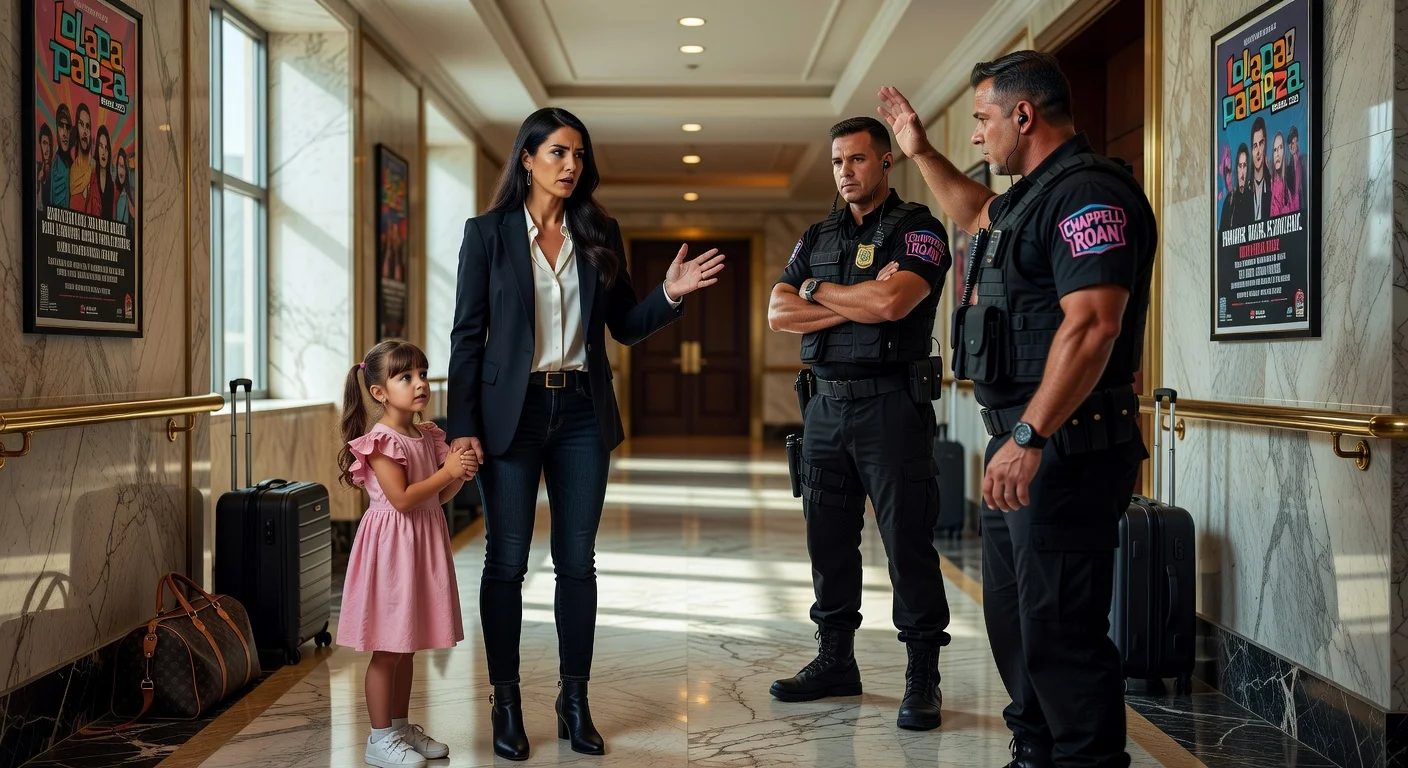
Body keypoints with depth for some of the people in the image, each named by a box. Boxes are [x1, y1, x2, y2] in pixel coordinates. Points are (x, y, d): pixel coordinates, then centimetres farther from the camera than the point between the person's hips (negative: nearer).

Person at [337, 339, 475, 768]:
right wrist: (447, 471, -19)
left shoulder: (428, 436, 10)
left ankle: (401, 726, 27)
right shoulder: (380, 441, -15)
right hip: (392, 545, -8)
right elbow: (402, 498, -21)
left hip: (424, 543, 8)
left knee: (408, 646, 16)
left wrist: (460, 474, -4)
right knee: (388, 648, -1)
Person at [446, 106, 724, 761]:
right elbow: (467, 334, -2)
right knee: (507, 560, 3)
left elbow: (624, 326, 10)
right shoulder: (488, 233, 0)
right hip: (512, 412, -2)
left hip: (582, 413, 3)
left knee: (577, 560, 6)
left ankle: (575, 702, 17)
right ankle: (506, 704, 16)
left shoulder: (600, 234, 8)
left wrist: (670, 293, -9)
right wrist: (463, 426, -8)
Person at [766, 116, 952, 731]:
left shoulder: (918, 229, -2)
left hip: (891, 403, -6)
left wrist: (818, 291, -4)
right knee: (828, 539, 11)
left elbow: (892, 301, -20)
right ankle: (835, 660, 24)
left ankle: (923, 678, 5)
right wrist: (859, 302, -8)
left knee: (908, 541, -3)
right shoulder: (817, 238, 16)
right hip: (826, 403, 6)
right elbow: (779, 314, 3)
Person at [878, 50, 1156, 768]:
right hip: (1023, 444, 11)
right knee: (1013, 620, 18)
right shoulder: (1030, 196, 18)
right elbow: (976, 212, 43)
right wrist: (920, 152, 40)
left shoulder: (1089, 192, -15)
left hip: (1065, 447, -11)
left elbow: (1092, 325, -26)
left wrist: (1029, 438, -29)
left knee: (1059, 630, -7)